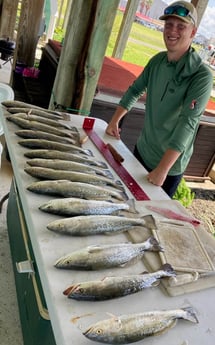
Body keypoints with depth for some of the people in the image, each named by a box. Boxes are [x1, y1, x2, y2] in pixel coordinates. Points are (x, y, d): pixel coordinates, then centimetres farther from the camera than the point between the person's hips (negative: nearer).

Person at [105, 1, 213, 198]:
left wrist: (162, 169, -36)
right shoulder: (158, 60, -2)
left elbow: (187, 123, -30)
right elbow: (135, 90, 11)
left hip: (170, 163, -6)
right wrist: (115, 121, 3)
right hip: (142, 150, 6)